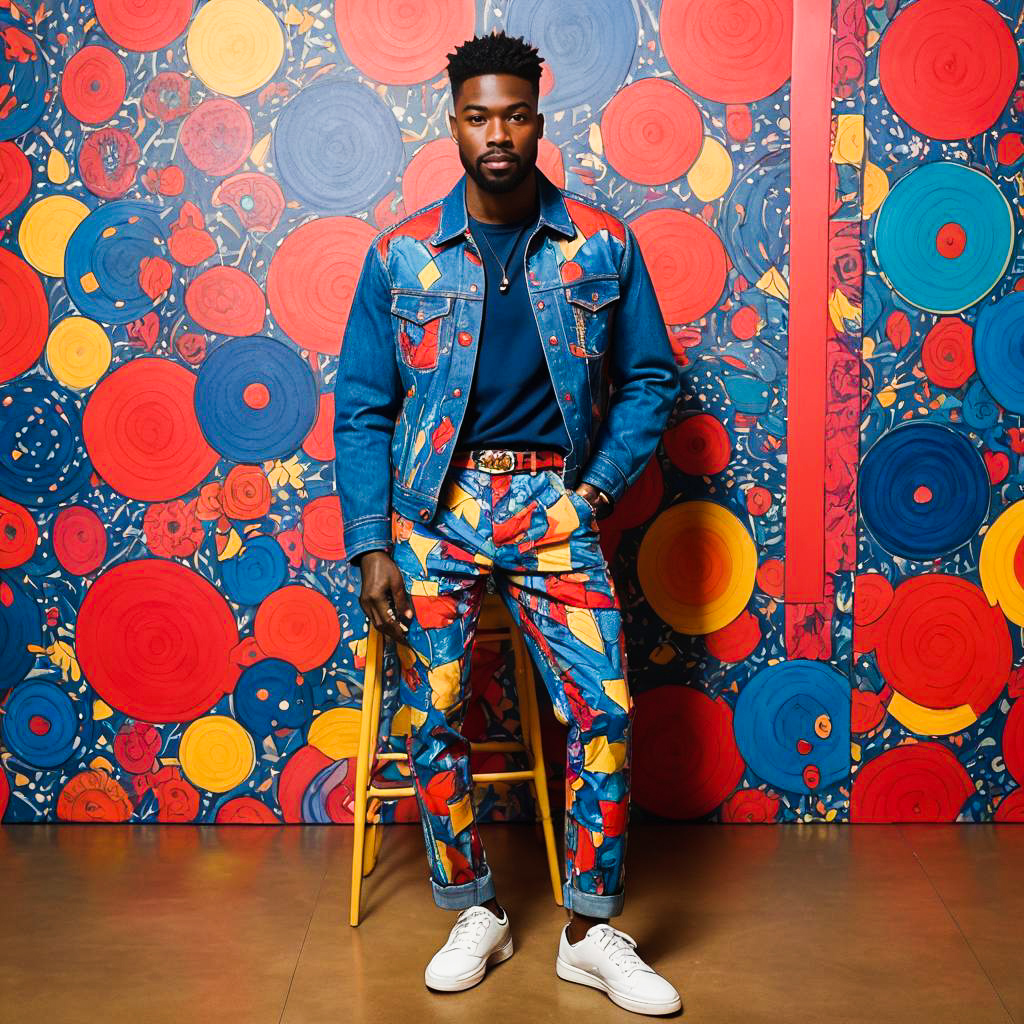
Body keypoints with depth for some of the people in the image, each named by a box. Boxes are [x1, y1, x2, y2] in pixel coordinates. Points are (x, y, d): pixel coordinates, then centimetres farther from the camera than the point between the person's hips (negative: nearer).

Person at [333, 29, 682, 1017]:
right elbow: (361, 407, 3)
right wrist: (370, 545, -4)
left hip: (554, 506, 0)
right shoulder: (401, 254, 2)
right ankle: (476, 915, 19)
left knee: (605, 707, -9)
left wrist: (597, 488, -3)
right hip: (436, 503, 0)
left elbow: (650, 379, 9)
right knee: (432, 720, -1)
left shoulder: (604, 246, 2)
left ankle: (590, 933, 7)